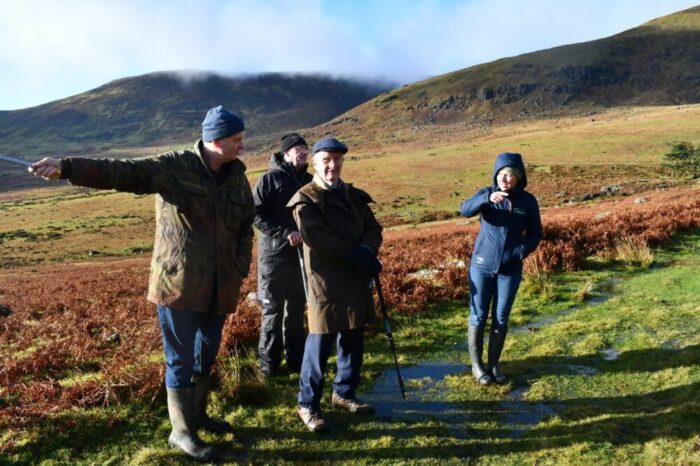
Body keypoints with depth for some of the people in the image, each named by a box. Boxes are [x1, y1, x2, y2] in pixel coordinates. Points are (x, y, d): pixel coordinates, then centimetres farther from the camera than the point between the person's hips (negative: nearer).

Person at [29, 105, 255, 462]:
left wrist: (239, 271, 4)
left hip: (218, 286, 6)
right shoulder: (174, 167, -10)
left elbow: (246, 228, 12)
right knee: (181, 359, 6)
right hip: (178, 282, -5)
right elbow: (121, 172, -20)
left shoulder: (238, 177, 6)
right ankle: (181, 431, 24)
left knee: (207, 354, 19)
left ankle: (197, 414, 41)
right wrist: (67, 167, -33)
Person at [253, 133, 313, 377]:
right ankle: (268, 363, 11)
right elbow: (256, 213, -13)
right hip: (274, 253, -5)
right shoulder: (271, 178, -6)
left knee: (297, 309, 12)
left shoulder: (309, 181, 11)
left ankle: (296, 359, 22)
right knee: (272, 309, 1)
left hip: (301, 254, 5)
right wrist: (284, 233, -20)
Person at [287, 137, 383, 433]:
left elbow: (373, 228, 7)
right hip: (325, 282, -6)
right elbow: (320, 239, -19)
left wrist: (366, 251, -14)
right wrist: (357, 256, -21)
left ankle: (344, 393, 33)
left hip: (356, 281, 7)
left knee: (353, 342, 15)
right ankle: (308, 404, 15)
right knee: (320, 344, -1)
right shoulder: (306, 199, -6)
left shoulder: (354, 196, 15)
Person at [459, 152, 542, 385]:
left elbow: (535, 234, 4)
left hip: (510, 270, 1)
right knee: (478, 316, 5)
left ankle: (493, 365, 25)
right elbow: (465, 209, -25)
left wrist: (520, 252, -15)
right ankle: (476, 365, 20)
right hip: (482, 265, -1)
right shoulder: (487, 193, -6)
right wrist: (487, 198, -42)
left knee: (501, 319, 10)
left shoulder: (528, 201, -2)